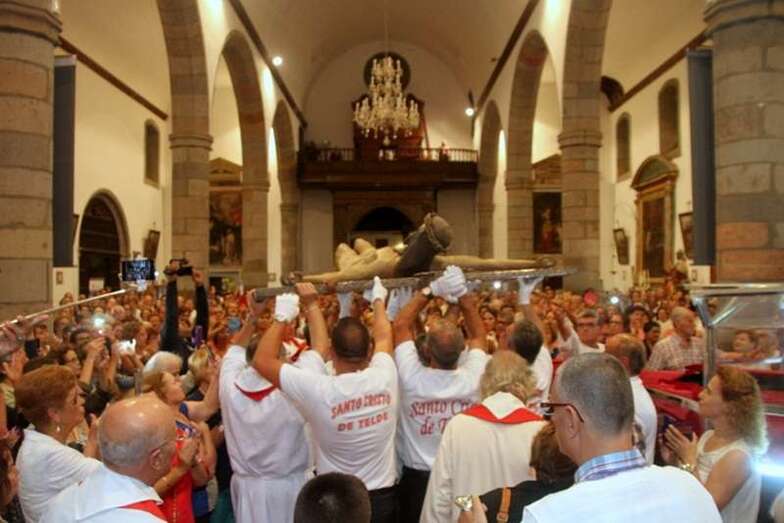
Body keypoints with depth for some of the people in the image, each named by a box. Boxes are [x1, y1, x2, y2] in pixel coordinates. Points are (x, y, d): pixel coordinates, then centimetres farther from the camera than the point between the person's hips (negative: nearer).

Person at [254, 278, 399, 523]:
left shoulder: (320, 390, -25)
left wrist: (282, 317, -5)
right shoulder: (384, 379, -17)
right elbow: (383, 336, 4)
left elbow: (262, 361, -14)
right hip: (383, 497, 2)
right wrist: (378, 300, 21)